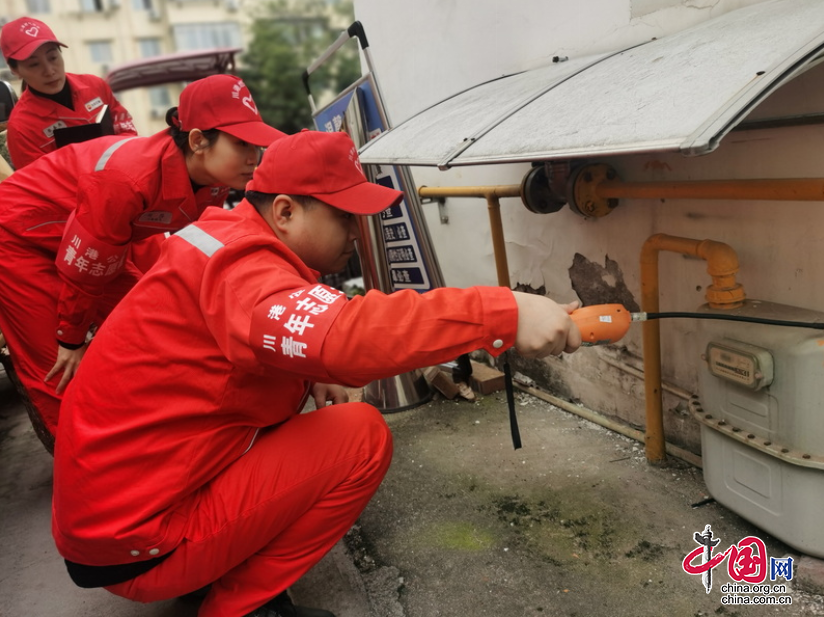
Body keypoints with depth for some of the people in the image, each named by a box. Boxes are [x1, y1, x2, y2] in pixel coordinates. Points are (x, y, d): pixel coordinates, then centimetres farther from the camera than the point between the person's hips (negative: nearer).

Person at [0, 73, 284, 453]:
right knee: (63, 376, -8)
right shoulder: (129, 179, -38)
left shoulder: (212, 183, -16)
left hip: (98, 245, 8)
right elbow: (82, 269, -25)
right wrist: (71, 340, -11)